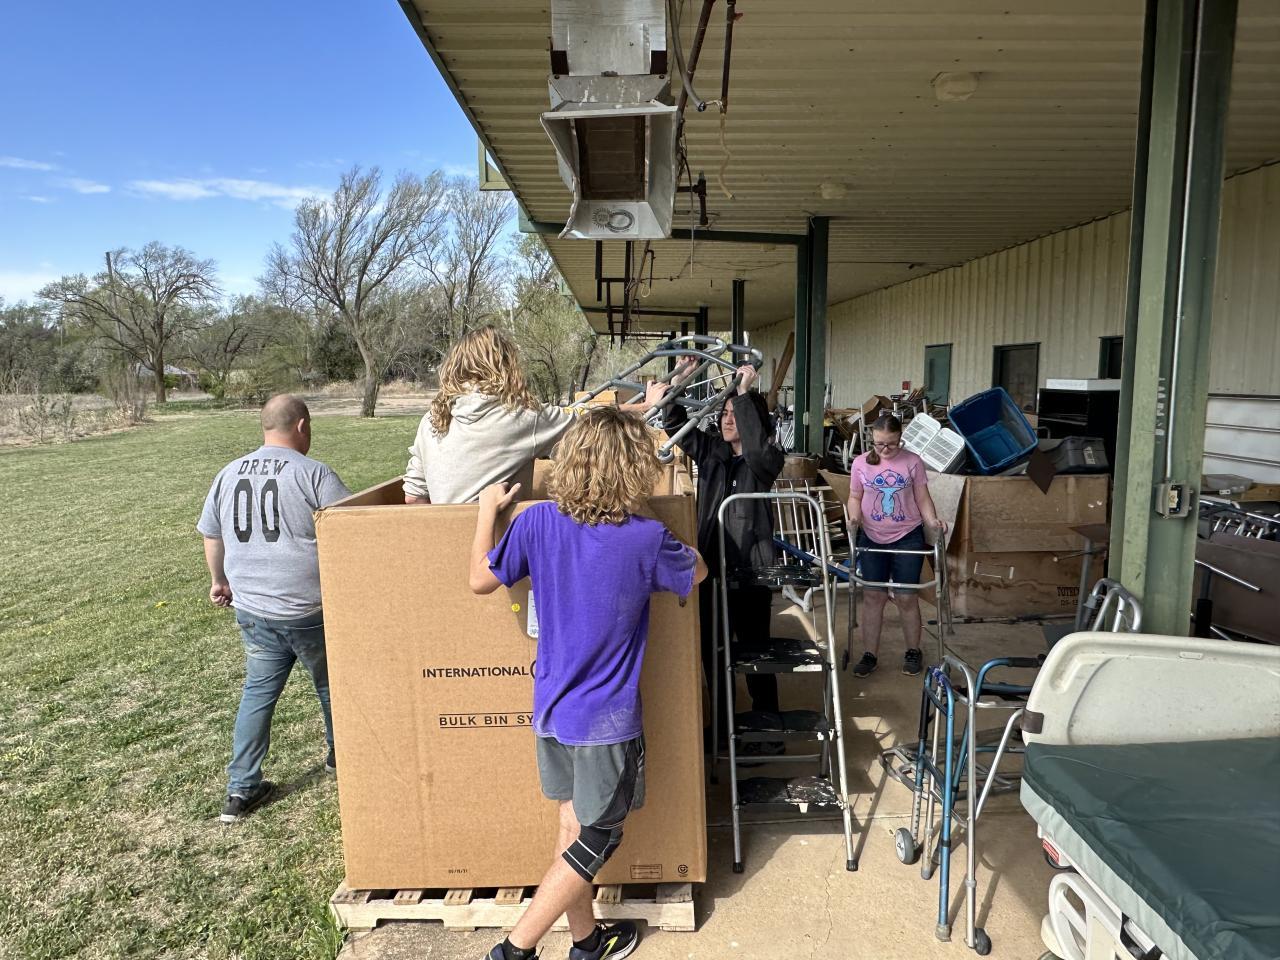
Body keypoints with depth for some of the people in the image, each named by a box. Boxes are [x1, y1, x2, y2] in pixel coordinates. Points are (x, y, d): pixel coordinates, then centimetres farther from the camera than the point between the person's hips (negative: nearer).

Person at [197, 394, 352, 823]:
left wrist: (220, 581, 32)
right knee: (332, 684, 16)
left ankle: (241, 789, 18)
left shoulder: (228, 474, 7)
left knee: (258, 692, 16)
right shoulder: (313, 474, -13)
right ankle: (340, 756, 35)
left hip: (252, 609, 5)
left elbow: (211, 537, 17)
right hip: (308, 611, -5)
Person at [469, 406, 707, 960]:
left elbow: (481, 580, 3)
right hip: (607, 719, -5)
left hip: (550, 708, 5)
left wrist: (488, 509, 15)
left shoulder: (537, 522, -10)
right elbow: (697, 572, 2)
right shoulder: (646, 539, -18)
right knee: (598, 839, 15)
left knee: (573, 825, 21)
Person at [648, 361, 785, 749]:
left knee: (754, 648, 4)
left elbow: (758, 449, -28)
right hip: (711, 566, 5)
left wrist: (745, 394, -29)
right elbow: (675, 426, 2)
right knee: (710, 647, 13)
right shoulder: (709, 451, 9)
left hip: (750, 569, -5)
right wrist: (677, 383, -13)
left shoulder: (768, 458, -5)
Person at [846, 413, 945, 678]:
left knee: (906, 597, 5)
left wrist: (933, 521, -20)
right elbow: (855, 497, 5)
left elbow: (923, 498, -2)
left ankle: (913, 651, 24)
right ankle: (870, 654, 17)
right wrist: (855, 517, -15)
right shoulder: (861, 463, -3)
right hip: (872, 538, 1)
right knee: (873, 596, 6)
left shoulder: (913, 462, -6)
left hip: (907, 538, -1)